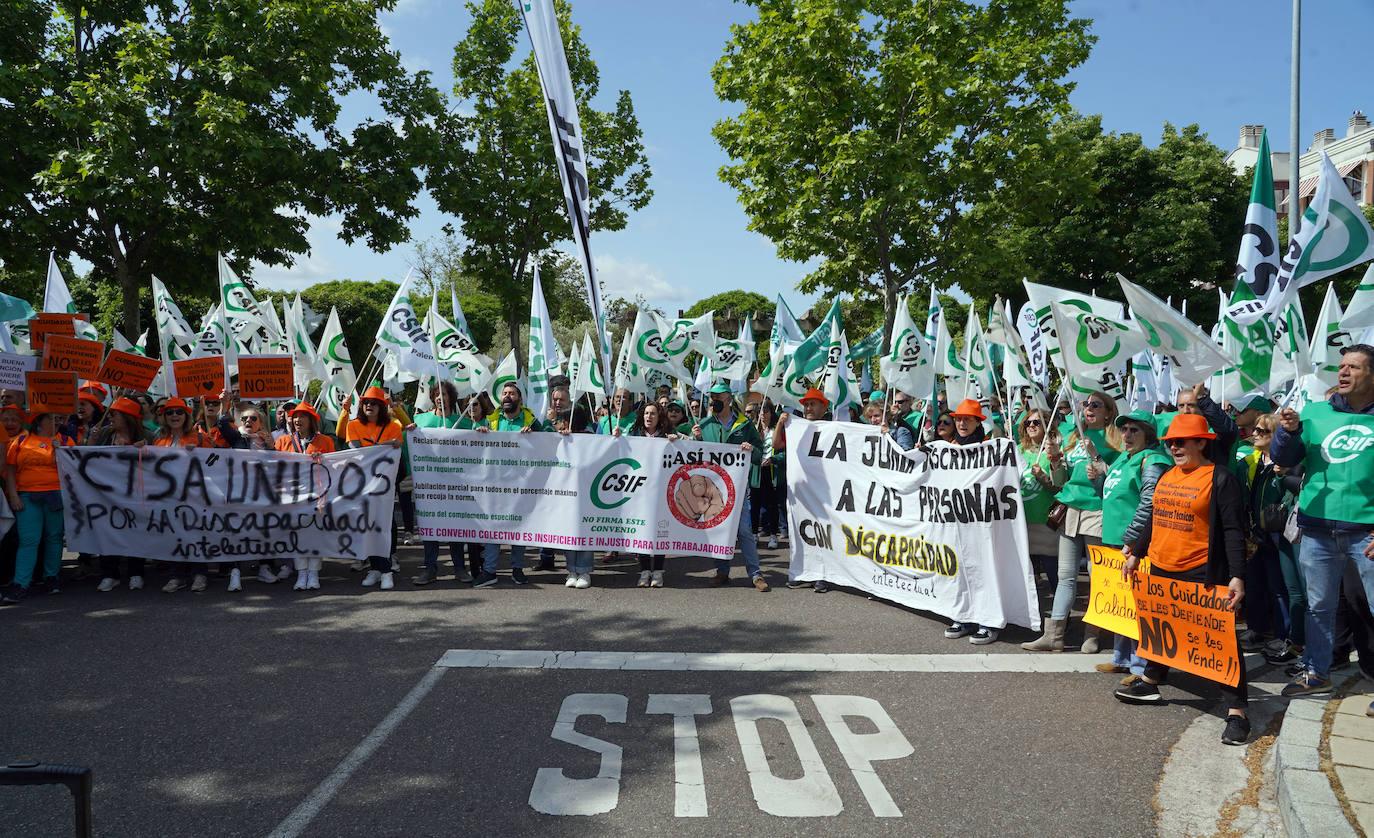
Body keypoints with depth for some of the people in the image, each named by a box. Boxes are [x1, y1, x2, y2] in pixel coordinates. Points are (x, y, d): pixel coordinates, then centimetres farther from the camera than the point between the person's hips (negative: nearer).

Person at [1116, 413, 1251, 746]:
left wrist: (1236, 576, -20)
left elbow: (1233, 531, -15)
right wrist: (1135, 554, 19)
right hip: (1161, 570, 8)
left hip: (1201, 574, -8)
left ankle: (1236, 711, 1)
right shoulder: (1166, 476, 11)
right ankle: (1149, 683, 39)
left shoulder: (1220, 478, -11)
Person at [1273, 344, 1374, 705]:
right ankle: (1316, 673, 26)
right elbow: (1284, 460, 7)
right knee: (1318, 606, 14)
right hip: (1317, 529, 4)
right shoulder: (1315, 413, 7)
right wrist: (1288, 431, -14)